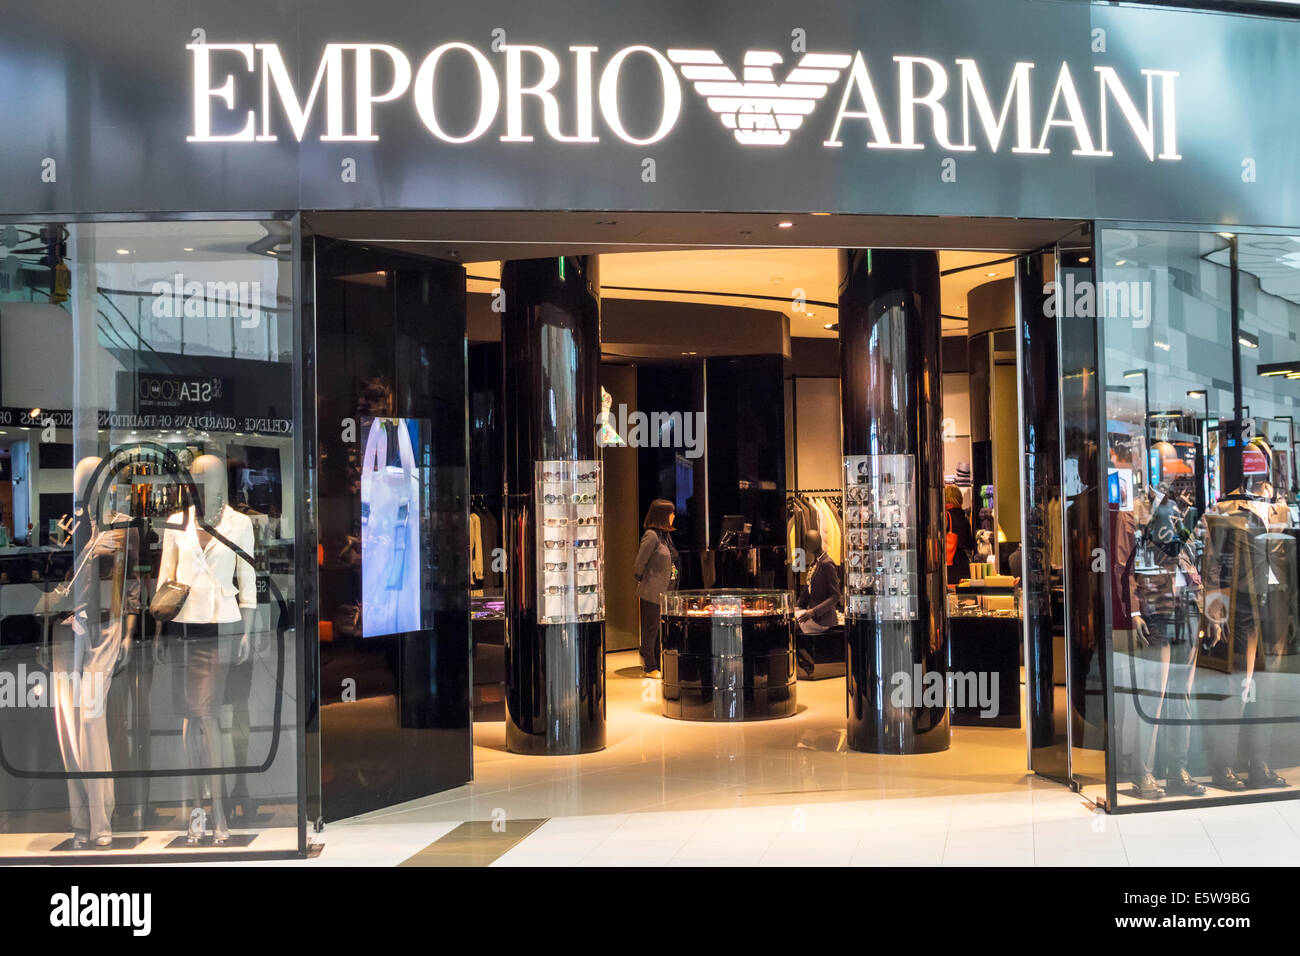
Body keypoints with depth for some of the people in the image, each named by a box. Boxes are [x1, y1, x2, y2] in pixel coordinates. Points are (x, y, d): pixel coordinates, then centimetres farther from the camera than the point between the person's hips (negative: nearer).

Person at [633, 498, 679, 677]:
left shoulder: (666, 535, 12)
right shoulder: (651, 535, -14)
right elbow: (638, 565, -14)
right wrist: (643, 582, -1)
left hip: (665, 592, 8)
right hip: (652, 592, -8)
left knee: (660, 630, 12)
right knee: (651, 630, 0)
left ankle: (655, 665, 20)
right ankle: (650, 667, 8)